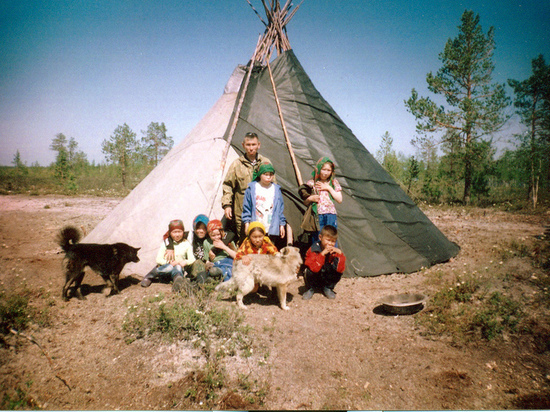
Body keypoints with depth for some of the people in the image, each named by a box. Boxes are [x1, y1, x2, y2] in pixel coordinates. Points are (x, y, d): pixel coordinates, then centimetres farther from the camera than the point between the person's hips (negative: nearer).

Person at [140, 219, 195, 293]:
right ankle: (149, 276, -18)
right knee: (170, 267, -36)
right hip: (164, 267, 0)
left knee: (178, 267, -36)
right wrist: (169, 262, -18)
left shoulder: (186, 244, 8)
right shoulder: (166, 242, 6)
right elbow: (158, 259, 0)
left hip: (180, 268, 0)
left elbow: (192, 260, 3)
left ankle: (178, 281, -68)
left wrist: (185, 262, -19)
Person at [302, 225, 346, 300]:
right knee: (309, 271, -33)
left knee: (338, 273, -25)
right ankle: (310, 288, 0)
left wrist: (339, 253, -33)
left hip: (326, 279, 2)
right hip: (314, 279, -2)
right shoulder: (313, 249, -21)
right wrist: (322, 254, -41)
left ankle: (327, 288, 5)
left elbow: (341, 269, -24)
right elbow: (314, 268, -35)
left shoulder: (334, 251, -12)